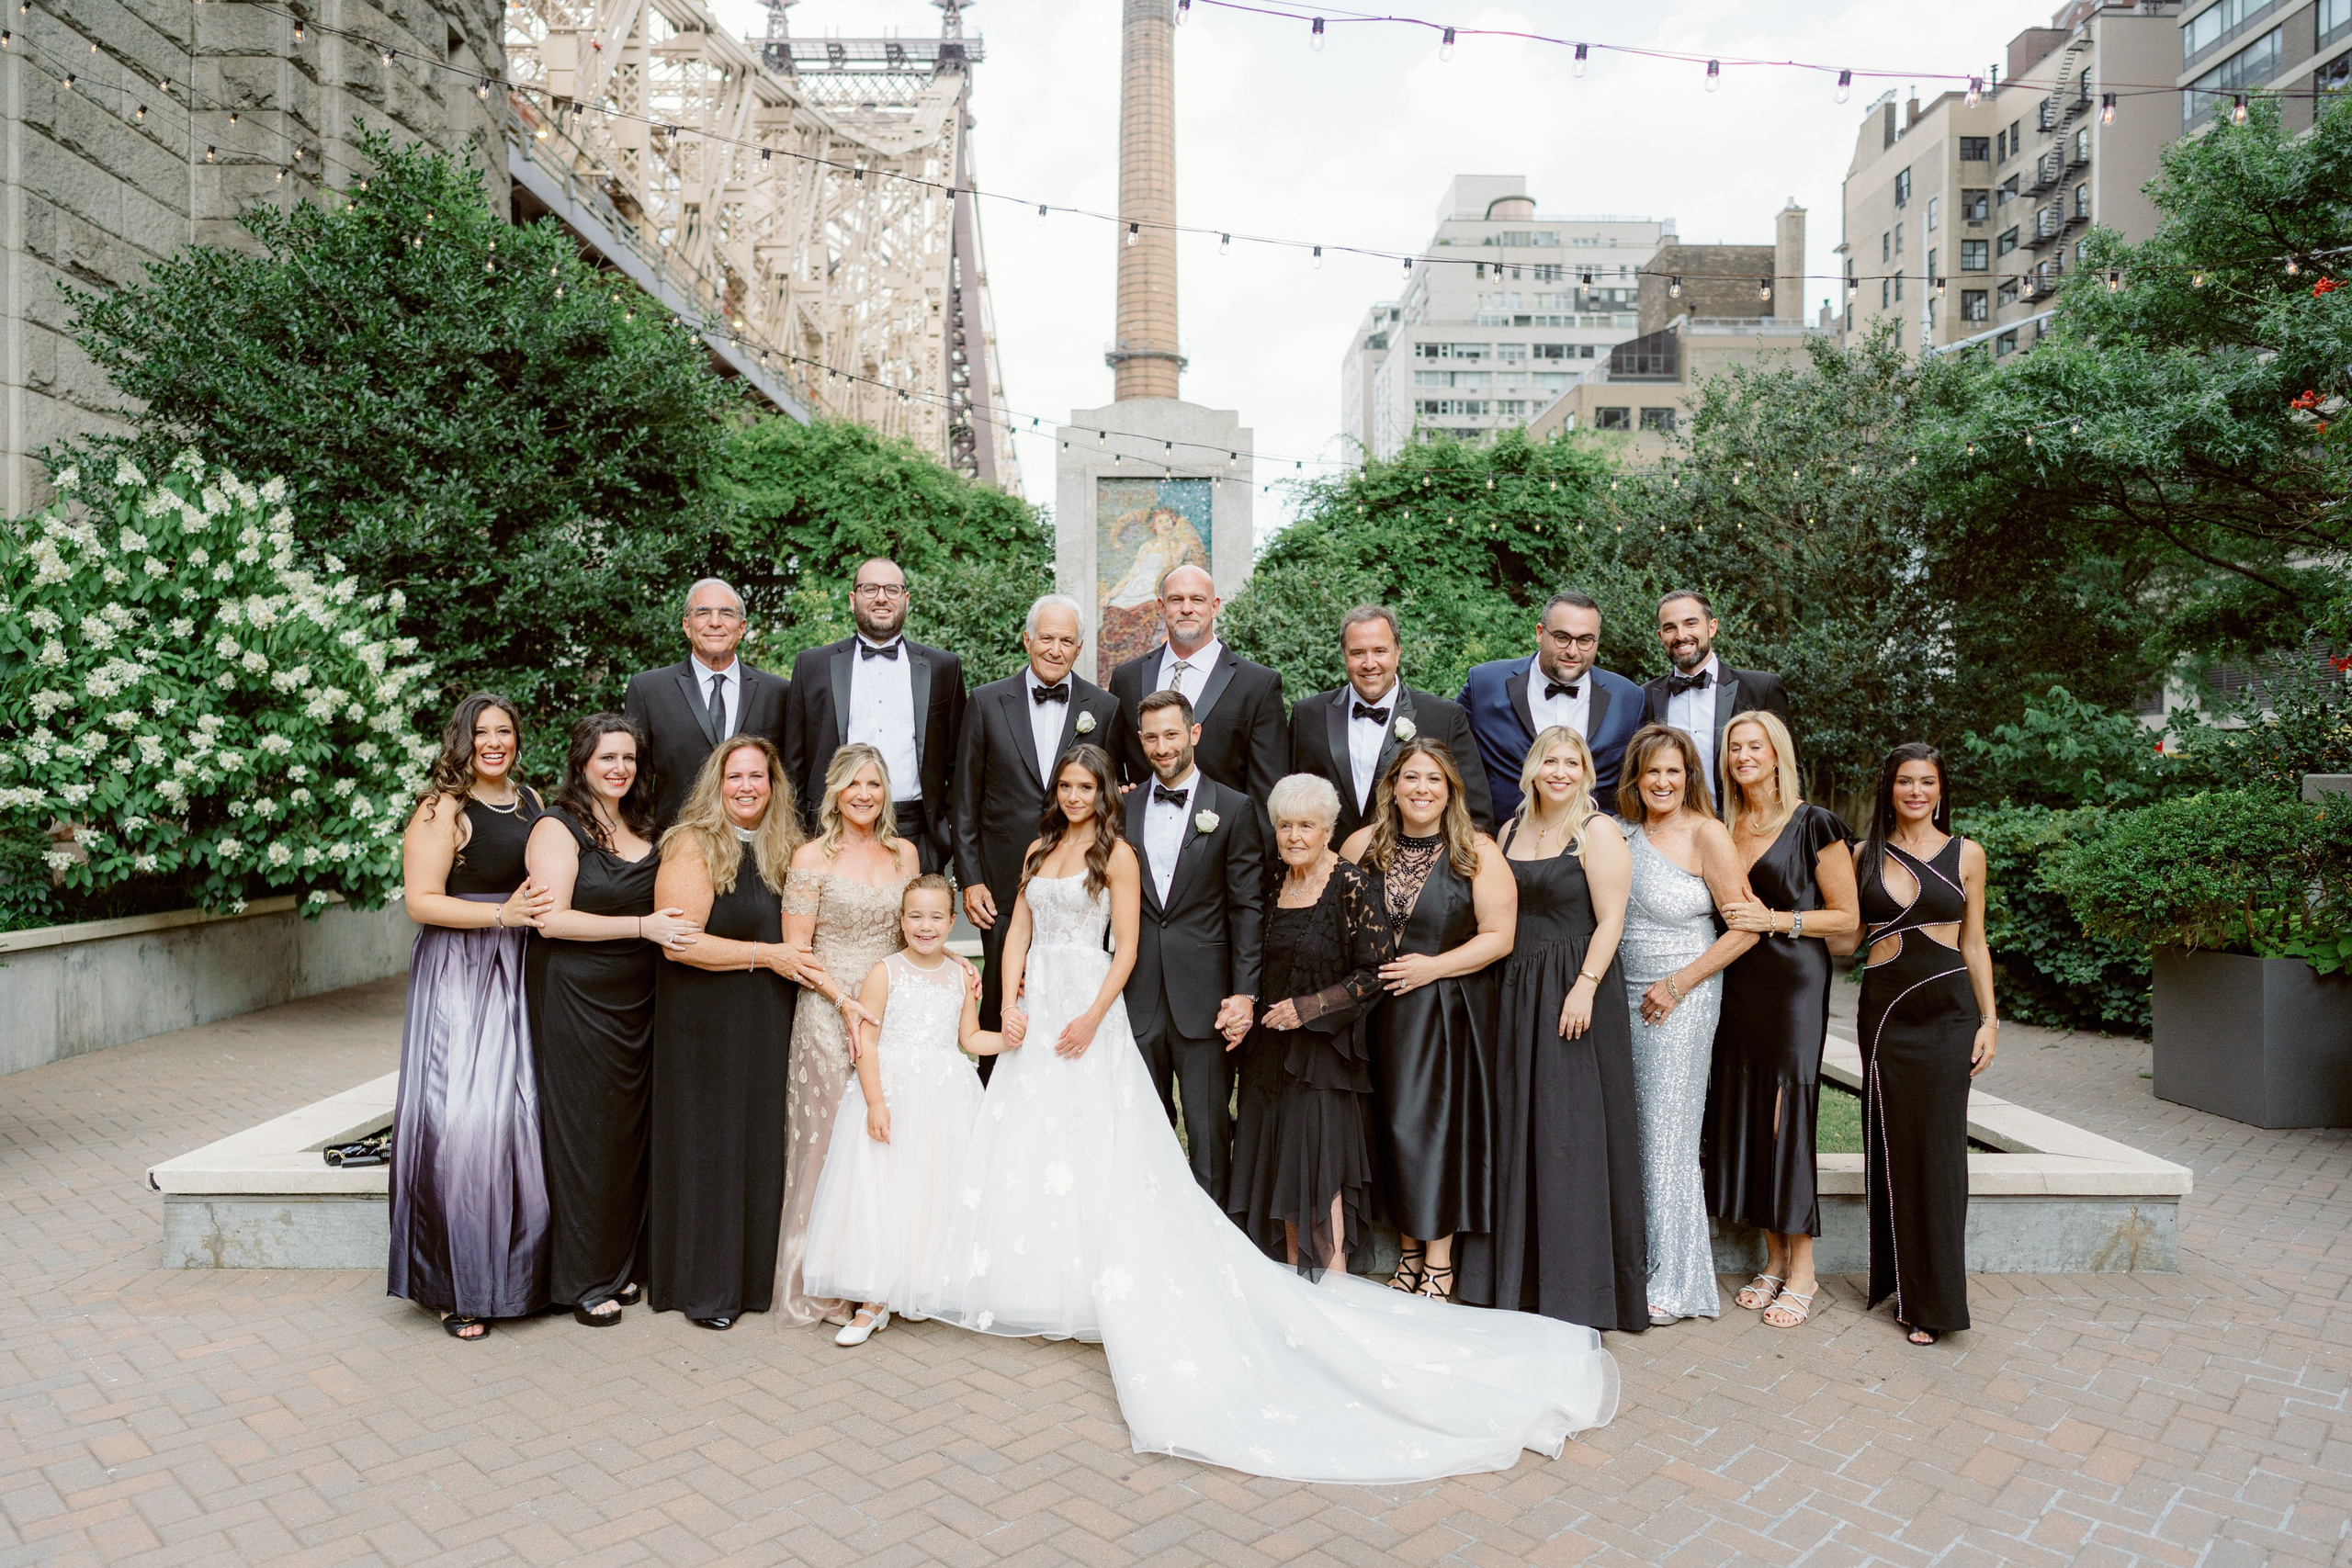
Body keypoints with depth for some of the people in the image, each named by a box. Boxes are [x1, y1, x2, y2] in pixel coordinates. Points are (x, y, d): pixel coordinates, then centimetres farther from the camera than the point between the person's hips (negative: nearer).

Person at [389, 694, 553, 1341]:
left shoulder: (532, 801, 14)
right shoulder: (443, 809, -5)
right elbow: (421, 900, -10)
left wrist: (542, 908, 8)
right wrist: (502, 915, -17)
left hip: (520, 980, 6)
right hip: (457, 978, -5)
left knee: (522, 1119, 4)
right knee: (461, 1123, -6)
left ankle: (516, 1273, 18)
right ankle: (457, 1286, 7)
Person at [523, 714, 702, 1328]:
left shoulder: (641, 829, 13)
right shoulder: (558, 827, -8)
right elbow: (551, 918, -17)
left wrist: (677, 926, 6)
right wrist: (642, 926, -20)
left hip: (636, 1001, 7)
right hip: (575, 997, -6)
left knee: (629, 1131, 11)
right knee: (585, 1132, 0)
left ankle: (619, 1266, 24)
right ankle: (581, 1280, 12)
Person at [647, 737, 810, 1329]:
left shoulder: (784, 849, 9)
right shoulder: (692, 846, -10)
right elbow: (679, 944, -17)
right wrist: (764, 955, -16)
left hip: (769, 1026, 6)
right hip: (704, 1025, -5)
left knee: (761, 1141, 10)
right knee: (709, 1142, 2)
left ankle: (756, 1273, 23)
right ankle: (704, 1285, 16)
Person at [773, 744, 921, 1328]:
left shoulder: (904, 853, 10)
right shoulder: (812, 858, -3)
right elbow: (796, 947, -6)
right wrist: (846, 1004, -15)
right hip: (828, 1012, -4)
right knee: (829, 1140, 0)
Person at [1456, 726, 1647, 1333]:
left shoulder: (1598, 832, -5)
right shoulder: (1512, 830, 13)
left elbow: (1610, 919, -12)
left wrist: (1585, 987, -21)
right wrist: (1501, 986, 9)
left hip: (1576, 991, -6)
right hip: (1517, 989, 6)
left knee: (1573, 1128, -1)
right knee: (1517, 1121, 10)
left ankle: (1578, 1285, 12)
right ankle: (1518, 1274, 24)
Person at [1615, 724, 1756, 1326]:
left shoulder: (1705, 834, -8)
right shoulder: (1621, 831, 8)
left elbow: (1745, 928, -9)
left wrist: (1678, 984, -11)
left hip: (1680, 1002, -5)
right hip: (1624, 996, 5)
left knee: (1667, 1137, 0)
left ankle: (1675, 1282, 12)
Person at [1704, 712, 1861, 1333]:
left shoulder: (1813, 825, -4)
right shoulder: (1723, 827, 12)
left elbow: (1847, 916, -5)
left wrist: (1774, 920, -14)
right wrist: (1734, 917, 5)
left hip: (1794, 983, -6)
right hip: (1737, 984, 6)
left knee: (1786, 1114, -6)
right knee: (1740, 1111, 5)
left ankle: (1802, 1271, 7)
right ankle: (1774, 1261, 18)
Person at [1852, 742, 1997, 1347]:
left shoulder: (1966, 854, 5)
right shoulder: (1866, 854, 7)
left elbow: (1974, 943, 7)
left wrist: (1989, 1020, 3)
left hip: (1949, 1010, -1)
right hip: (1884, 1009, 1)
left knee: (1939, 1149, -2)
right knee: (1893, 1146, 4)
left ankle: (1935, 1300, 6)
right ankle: (1903, 1285, 16)